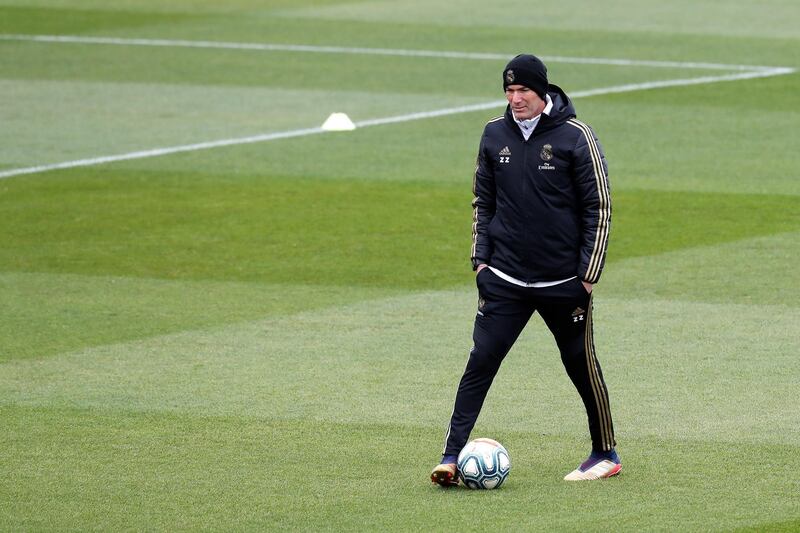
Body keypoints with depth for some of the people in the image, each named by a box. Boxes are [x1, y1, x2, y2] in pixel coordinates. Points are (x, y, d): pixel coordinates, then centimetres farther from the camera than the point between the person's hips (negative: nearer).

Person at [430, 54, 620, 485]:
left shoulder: (575, 136, -8)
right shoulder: (495, 134, 4)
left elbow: (599, 208, -5)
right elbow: (483, 201, 14)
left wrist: (589, 273, -9)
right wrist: (480, 258, 5)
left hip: (564, 283, -3)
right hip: (504, 280, 3)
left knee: (581, 364, 8)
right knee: (480, 361, -7)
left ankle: (606, 454, 24)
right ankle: (452, 457, -7)